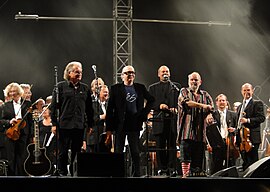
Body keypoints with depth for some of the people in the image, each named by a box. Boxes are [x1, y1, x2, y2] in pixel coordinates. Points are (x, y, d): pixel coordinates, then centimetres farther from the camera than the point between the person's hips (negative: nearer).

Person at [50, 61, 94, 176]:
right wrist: (54, 123, -6)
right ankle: (61, 173, 6)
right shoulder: (61, 87, 2)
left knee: (77, 152, 7)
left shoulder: (85, 88, 13)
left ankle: (75, 173, 14)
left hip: (79, 126, 3)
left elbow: (89, 108, 15)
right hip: (64, 125, -3)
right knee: (63, 152, 0)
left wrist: (90, 125, 11)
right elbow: (54, 106, 0)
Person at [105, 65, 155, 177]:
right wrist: (109, 128, -6)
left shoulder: (140, 88, 10)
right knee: (118, 152, 0)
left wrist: (144, 112, 8)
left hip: (135, 125, 2)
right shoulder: (115, 88, 3)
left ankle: (137, 174, 7)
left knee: (136, 153, 3)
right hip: (120, 125, -2)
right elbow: (110, 109, 0)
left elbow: (151, 100, 24)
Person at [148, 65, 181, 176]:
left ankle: (171, 168, 0)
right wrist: (159, 106, -11)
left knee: (172, 145, -2)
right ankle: (161, 168, 5)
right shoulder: (153, 88, 15)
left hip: (173, 119, 0)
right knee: (160, 145, 0)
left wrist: (176, 108, -11)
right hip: (159, 120, 0)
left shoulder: (176, 87, 16)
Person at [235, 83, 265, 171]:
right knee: (245, 163, 8)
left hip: (252, 138, -7)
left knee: (252, 163, -10)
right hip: (242, 139, 7)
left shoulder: (257, 103, 2)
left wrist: (248, 120, -20)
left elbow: (262, 118, -10)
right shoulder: (239, 107, 24)